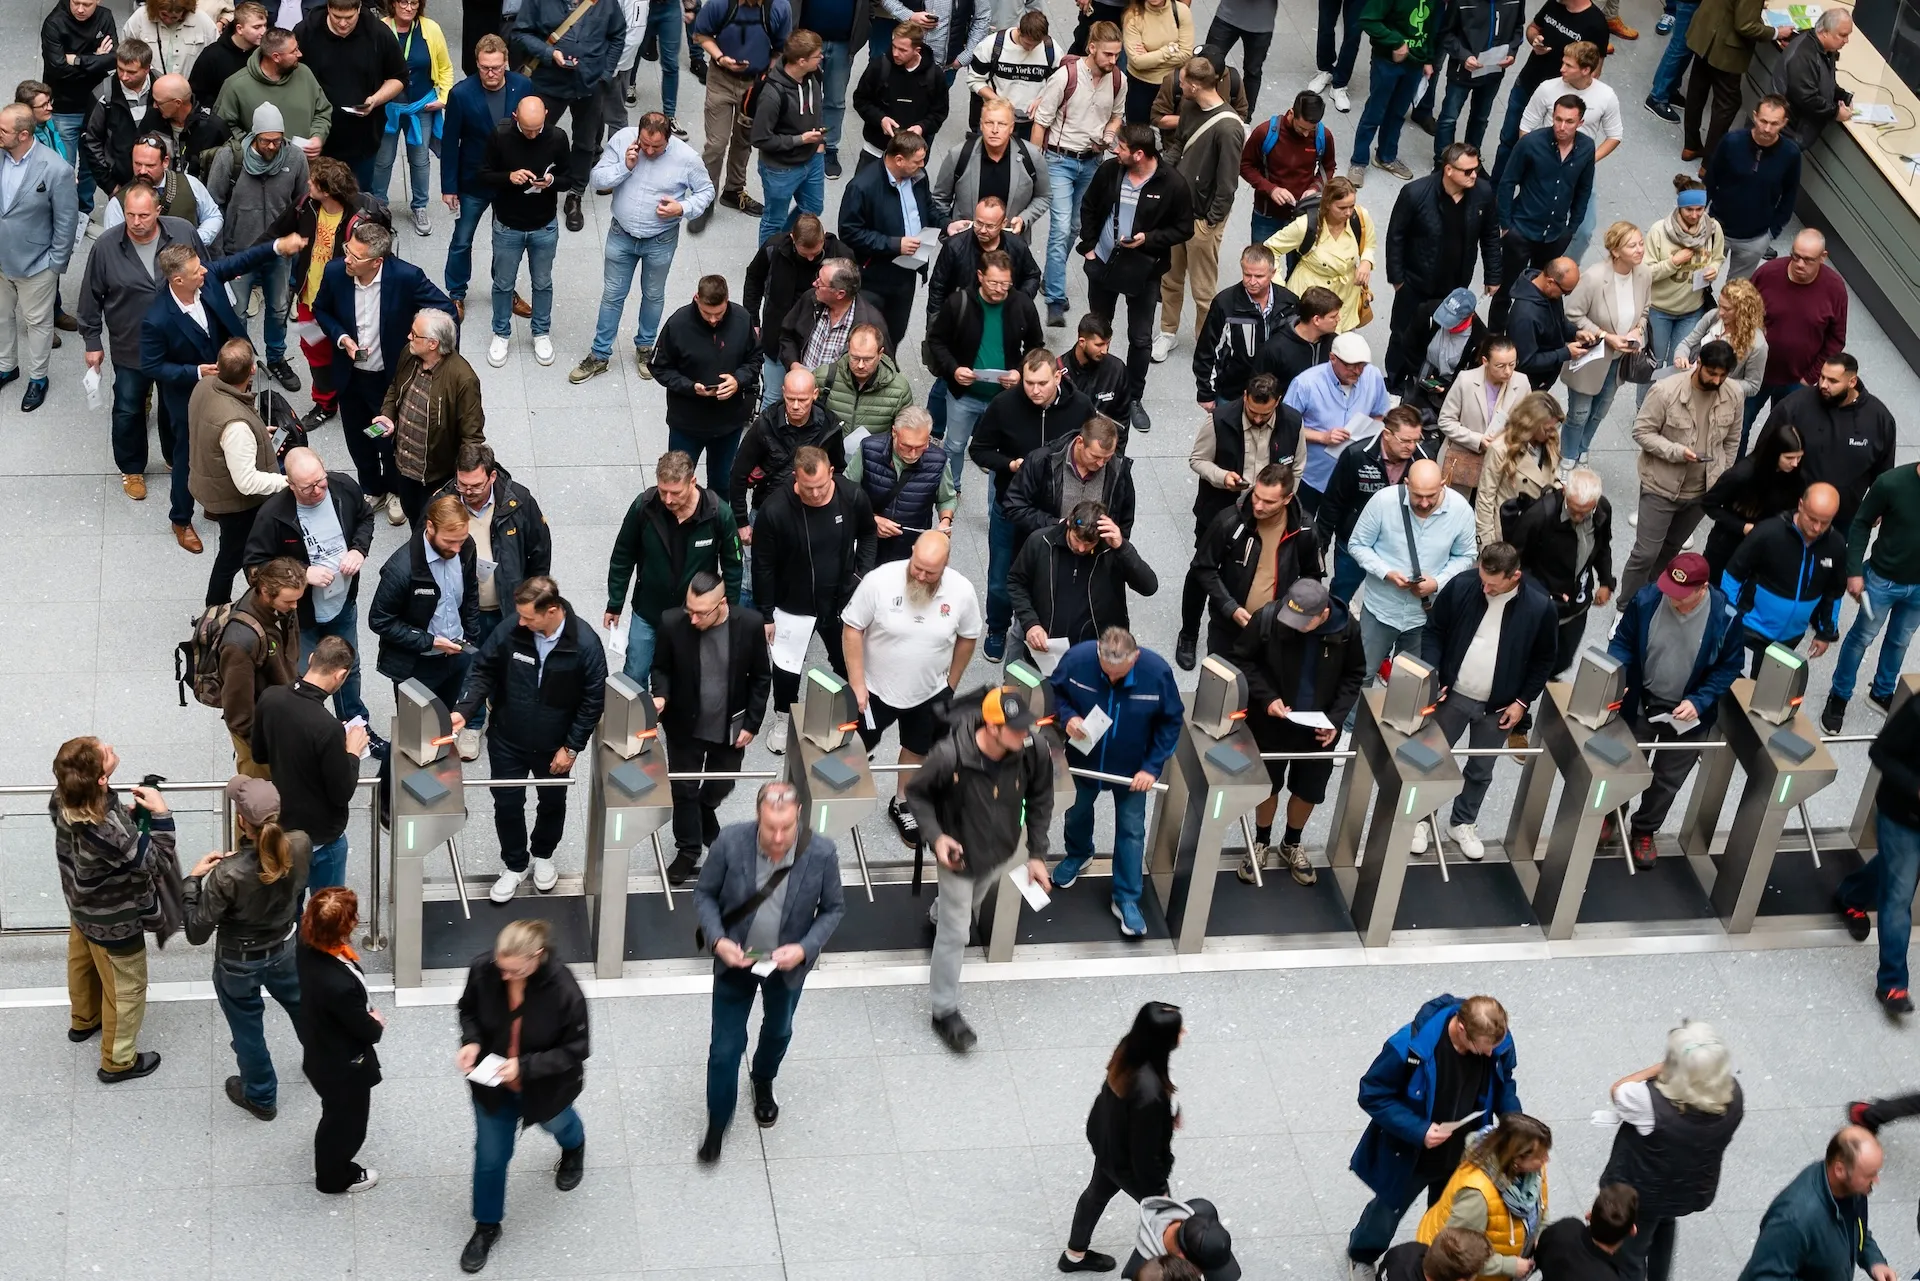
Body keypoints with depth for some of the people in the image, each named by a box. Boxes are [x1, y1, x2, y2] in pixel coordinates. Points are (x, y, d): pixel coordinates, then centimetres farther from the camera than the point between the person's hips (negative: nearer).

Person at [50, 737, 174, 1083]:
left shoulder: (64, 801, -23)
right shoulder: (109, 830, -46)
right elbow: (156, 863, -30)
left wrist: (125, 816, -15)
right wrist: (160, 814, -28)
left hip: (82, 904, 7)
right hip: (113, 921, -7)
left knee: (83, 963, 34)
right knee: (125, 988, 18)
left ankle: (83, 1021, 61)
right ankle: (118, 1061, 38)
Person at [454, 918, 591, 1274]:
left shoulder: (563, 990, -37)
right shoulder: (482, 969, -29)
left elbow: (575, 1050, -25)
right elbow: (469, 1010, -6)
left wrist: (525, 1066, -34)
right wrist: (471, 1042, -25)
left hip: (545, 1085, -1)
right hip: (492, 1084, 2)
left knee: (555, 1123, 34)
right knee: (490, 1157, 17)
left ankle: (574, 1149, 72)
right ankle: (486, 1226, 44)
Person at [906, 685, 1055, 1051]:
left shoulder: (1034, 752, -26)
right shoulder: (950, 756, -37)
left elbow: (1040, 801, -7)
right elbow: (916, 793, -17)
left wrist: (1037, 854, -6)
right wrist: (934, 835, -29)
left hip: (1003, 850, 5)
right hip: (960, 853, -5)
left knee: (972, 902, 33)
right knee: (955, 933, 5)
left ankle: (939, 915, 69)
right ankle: (945, 1012, 22)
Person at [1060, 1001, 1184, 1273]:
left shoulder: (1130, 1048, -22)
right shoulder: (1149, 1092, -45)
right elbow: (1145, 1149, -30)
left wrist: (1168, 1112, 18)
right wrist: (1157, 1188, -13)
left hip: (1106, 1139, 7)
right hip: (1128, 1160, -7)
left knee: (1099, 1192, 32)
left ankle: (1075, 1254, 57)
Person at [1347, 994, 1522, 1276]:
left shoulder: (1499, 1043, -23)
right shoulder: (1410, 1047, -38)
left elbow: (1503, 1086, -1)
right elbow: (1373, 1095, -25)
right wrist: (1418, 1131, -33)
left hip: (1463, 1156, 3)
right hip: (1409, 1156, -3)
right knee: (1388, 1210, 25)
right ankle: (1361, 1256, 56)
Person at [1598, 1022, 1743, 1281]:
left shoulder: (1652, 1102, -40)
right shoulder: (1733, 1095, -24)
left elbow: (1617, 1090, -19)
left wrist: (1660, 1067, -16)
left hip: (1640, 1193, -5)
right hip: (1692, 1190, 6)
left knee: (1630, 1256, 20)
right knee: (1664, 1226, 38)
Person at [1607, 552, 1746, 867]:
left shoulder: (1725, 617, -26)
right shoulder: (1645, 600, -25)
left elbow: (1729, 666, -11)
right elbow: (1622, 642, -10)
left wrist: (1698, 701, -21)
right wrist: (1616, 680, -27)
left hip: (1687, 711, 0)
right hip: (1640, 702, 0)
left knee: (1668, 778, 20)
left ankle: (1644, 831, 45)